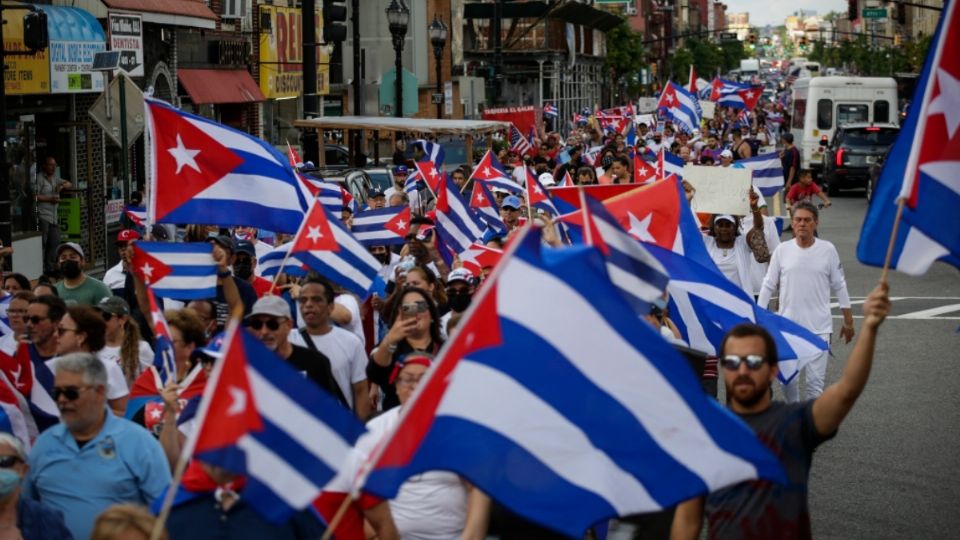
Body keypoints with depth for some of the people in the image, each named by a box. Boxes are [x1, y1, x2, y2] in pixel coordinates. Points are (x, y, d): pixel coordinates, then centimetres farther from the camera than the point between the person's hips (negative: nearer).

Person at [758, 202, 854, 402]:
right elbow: (768, 285, 6)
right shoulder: (782, 250, 1)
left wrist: (848, 320, 8)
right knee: (788, 379, 7)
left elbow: (839, 286, 6)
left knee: (816, 381, -4)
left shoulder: (827, 250, 0)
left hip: (819, 327, -1)